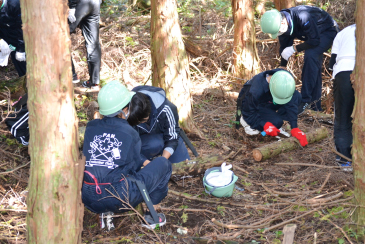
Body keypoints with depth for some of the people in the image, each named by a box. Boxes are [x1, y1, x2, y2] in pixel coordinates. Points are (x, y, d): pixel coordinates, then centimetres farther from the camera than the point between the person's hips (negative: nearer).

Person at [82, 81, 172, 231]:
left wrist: (144, 161, 29)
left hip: (88, 200, 5)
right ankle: (151, 215, 14)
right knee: (163, 163, 12)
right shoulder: (130, 134, -1)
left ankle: (105, 213, 21)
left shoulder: (91, 127, 10)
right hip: (119, 198, -5)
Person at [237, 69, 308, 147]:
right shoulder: (256, 91, -41)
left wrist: (294, 128, -31)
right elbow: (248, 112, -27)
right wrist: (265, 125, -33)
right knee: (277, 122, -30)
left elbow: (291, 105, -24)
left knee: (297, 96, -17)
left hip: (268, 104, 5)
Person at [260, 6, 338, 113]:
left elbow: (315, 41, -33)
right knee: (314, 66, 6)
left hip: (328, 32, -8)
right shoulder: (280, 26, -14)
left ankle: (306, 101, -27)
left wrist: (294, 49, -29)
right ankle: (315, 106, 15)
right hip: (313, 35, 8)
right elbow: (284, 49, -2)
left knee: (310, 55, -28)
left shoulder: (303, 18, -40)